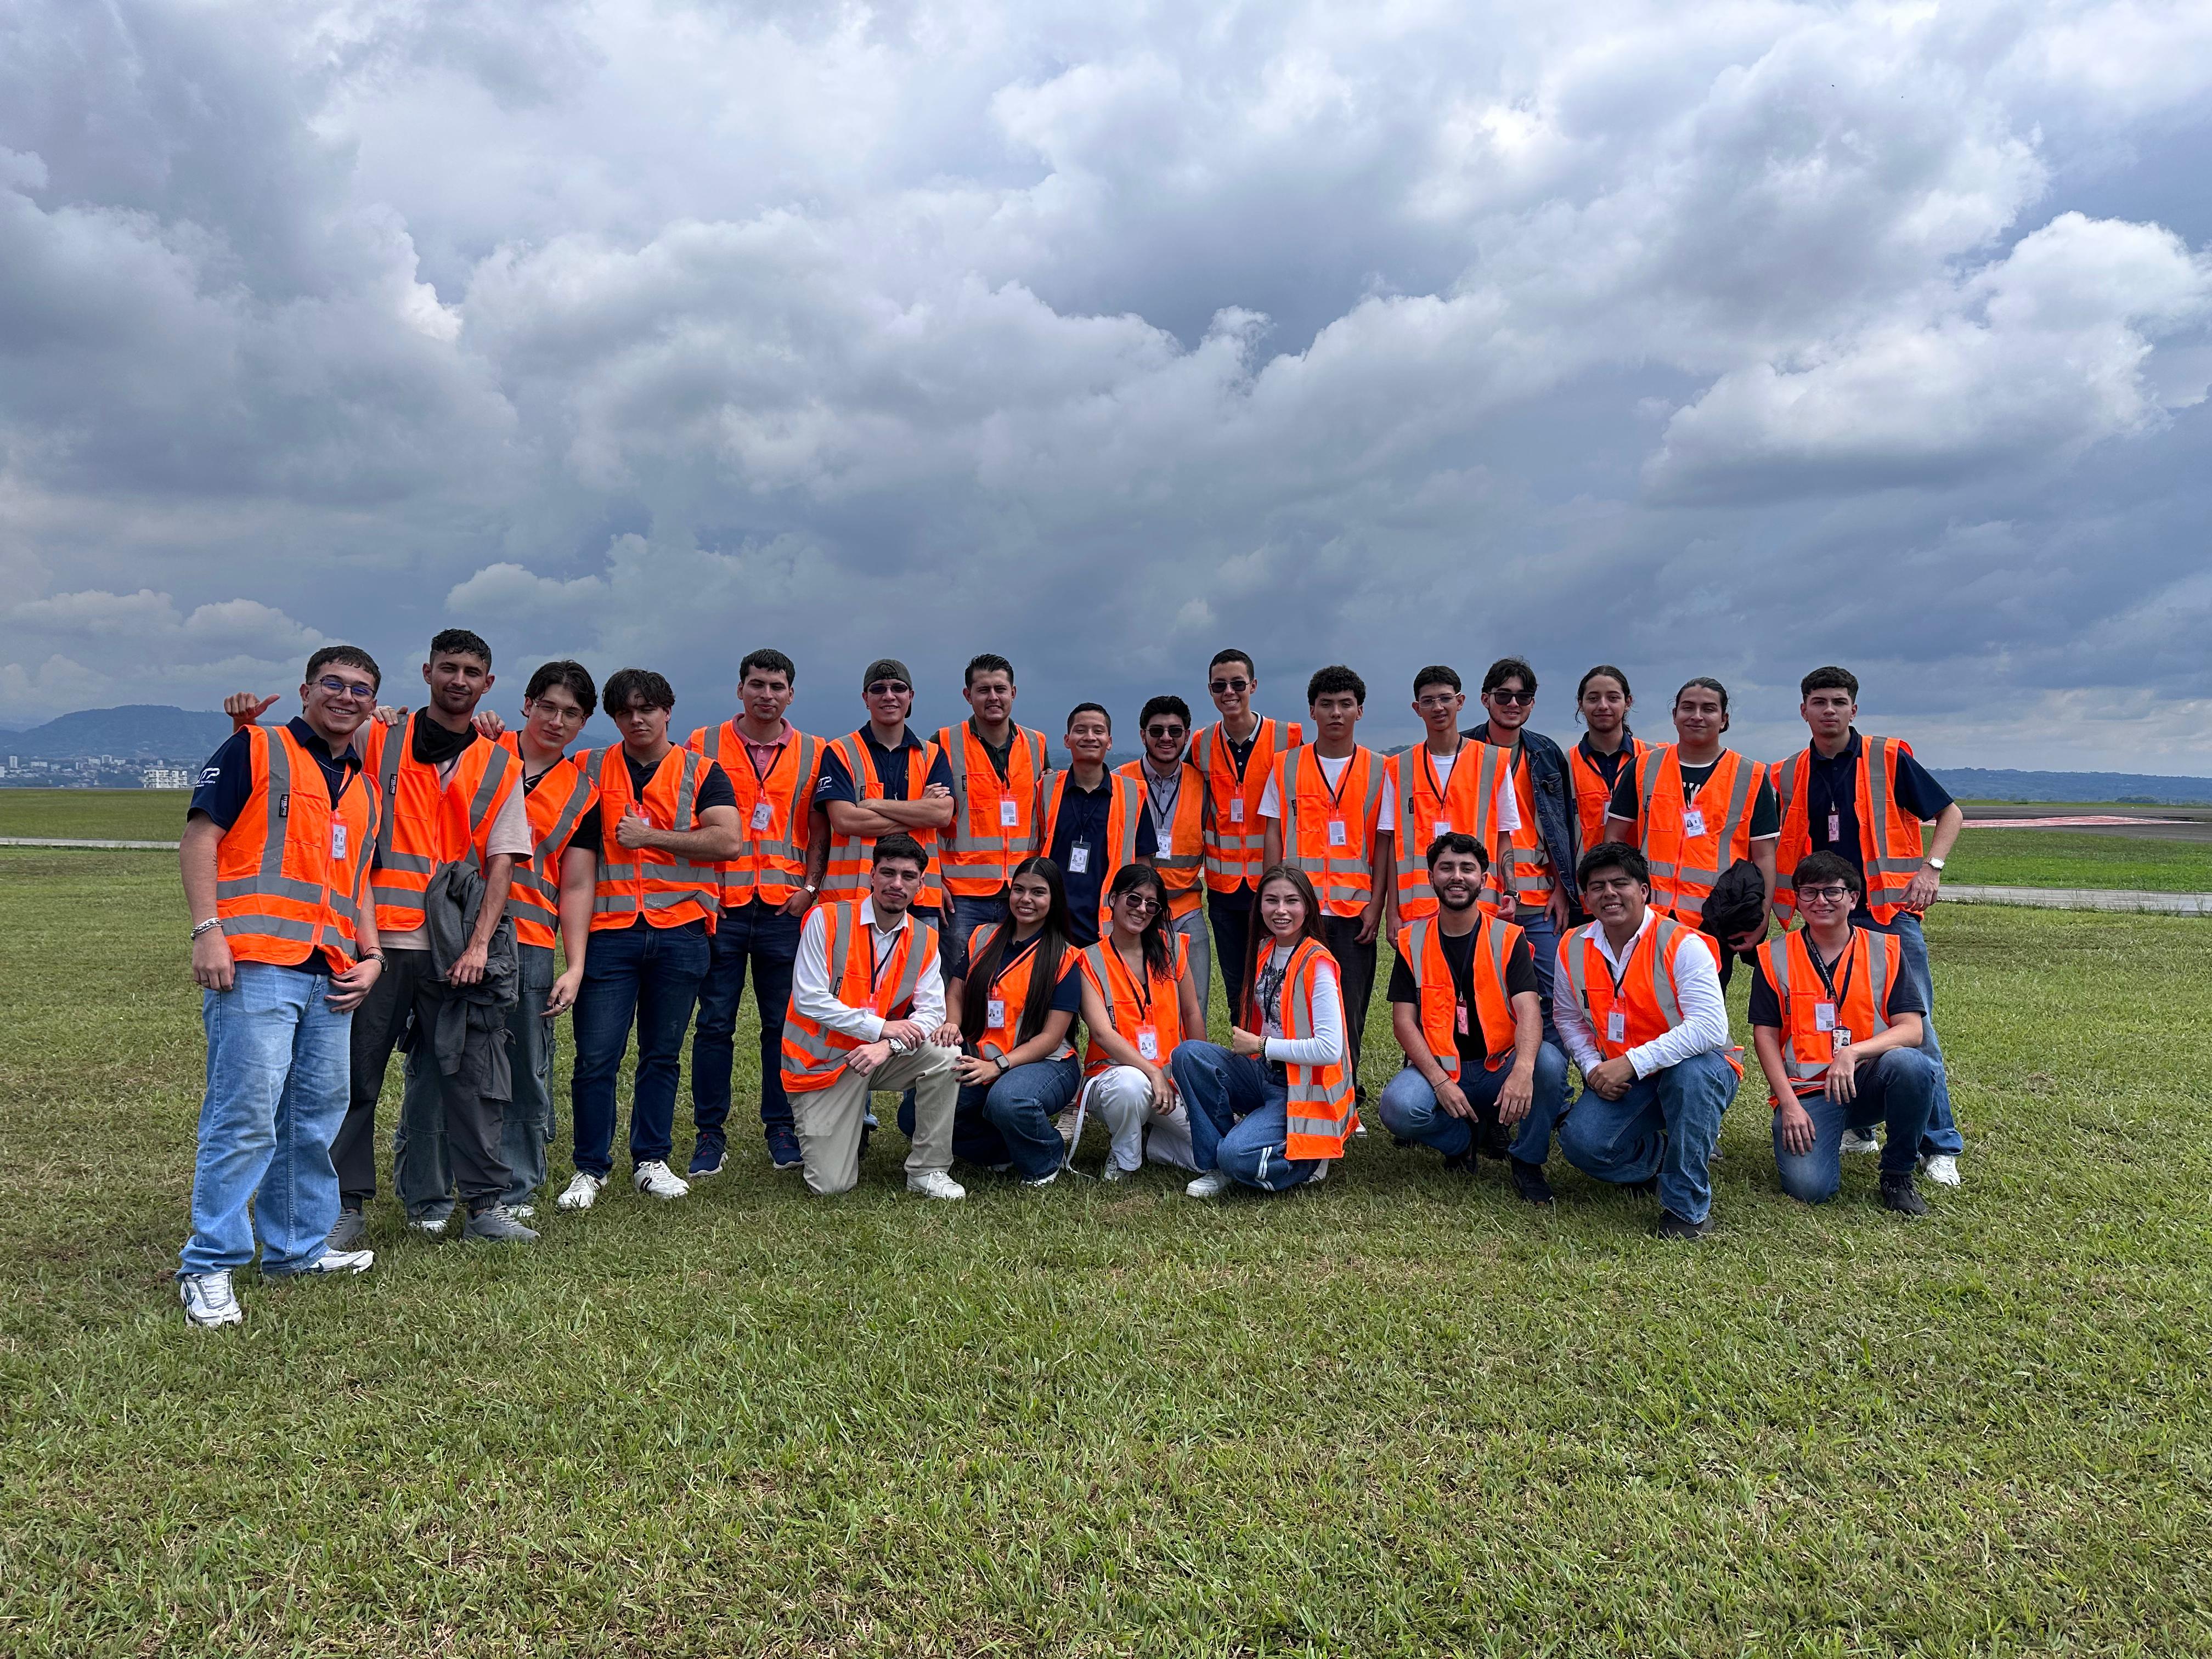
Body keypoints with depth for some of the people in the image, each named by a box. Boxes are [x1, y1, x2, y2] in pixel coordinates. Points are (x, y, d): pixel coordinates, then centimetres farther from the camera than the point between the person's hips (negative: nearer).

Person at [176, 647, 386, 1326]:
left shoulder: (362, 787, 21)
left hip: (331, 977, 7)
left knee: (314, 1121, 12)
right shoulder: (255, 750, 2)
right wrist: (208, 930, -15)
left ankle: (299, 1245, 24)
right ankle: (209, 1266, 2)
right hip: (255, 965, -7)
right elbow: (199, 836, -5)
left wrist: (370, 956, 12)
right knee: (244, 1117, -8)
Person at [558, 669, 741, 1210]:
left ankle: (650, 1161, 22)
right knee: (596, 1057, -2)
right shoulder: (593, 772, 9)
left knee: (662, 1055, 10)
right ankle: (590, 1168, 12)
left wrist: (650, 836, -9)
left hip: (680, 931, 0)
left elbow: (729, 840, -9)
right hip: (610, 930, 0)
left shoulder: (701, 773, 5)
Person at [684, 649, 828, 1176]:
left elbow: (819, 830, 10)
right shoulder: (703, 745, 6)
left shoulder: (813, 753, 9)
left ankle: (781, 1127, 17)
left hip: (785, 908, 1)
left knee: (783, 1024, 6)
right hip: (719, 906, -1)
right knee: (714, 1023, 2)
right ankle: (710, 1132, 12)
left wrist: (809, 886, -2)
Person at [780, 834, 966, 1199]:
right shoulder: (827, 920, -11)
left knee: (946, 1055, -26)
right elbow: (808, 1000, -17)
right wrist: (881, 1027, -22)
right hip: (822, 1062, -3)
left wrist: (888, 1046, -27)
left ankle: (927, 1171, -9)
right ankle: (854, 1129, 24)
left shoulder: (925, 940, 0)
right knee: (831, 1186, -12)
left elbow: (932, 1013, -7)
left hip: (882, 1056, 3)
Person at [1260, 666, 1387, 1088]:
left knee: (1350, 1009, 1)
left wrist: (1376, 905, -3)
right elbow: (1273, 835, 6)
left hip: (1354, 910, 0)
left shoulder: (1378, 770, 6)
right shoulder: (1286, 766, 7)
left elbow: (1382, 843, 4)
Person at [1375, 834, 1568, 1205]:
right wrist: (1440, 1081, -18)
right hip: (1436, 1068, 0)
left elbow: (1529, 1010, -15)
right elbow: (1403, 1021, -3)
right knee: (1398, 1107, -31)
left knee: (1550, 1062, -31)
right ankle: (1466, 1139, 4)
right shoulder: (1412, 941, 2)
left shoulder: (1508, 938, -1)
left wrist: (1522, 1069, -36)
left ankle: (1527, 1162, -6)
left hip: (1499, 1067, 0)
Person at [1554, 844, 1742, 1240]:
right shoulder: (1572, 950, -1)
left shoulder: (1682, 944, -17)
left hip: (1699, 1067, -4)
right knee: (1580, 1142, -23)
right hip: (1619, 1079, 4)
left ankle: (1687, 1204, -21)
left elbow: (1710, 1028, -27)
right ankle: (1665, 1159, 10)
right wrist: (1593, 1068, -7)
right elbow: (1570, 1020, 12)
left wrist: (1632, 1063, -30)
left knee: (1690, 1073, -40)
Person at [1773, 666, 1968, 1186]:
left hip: (1890, 913, -3)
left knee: (1915, 1027, -4)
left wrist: (1931, 868, -9)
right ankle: (1852, 1128, 21)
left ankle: (1940, 1146, 3)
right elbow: (1778, 850, 17)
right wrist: (1789, 911, 6)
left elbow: (1950, 813, 6)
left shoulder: (1889, 759, 1)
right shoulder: (1788, 776, 8)